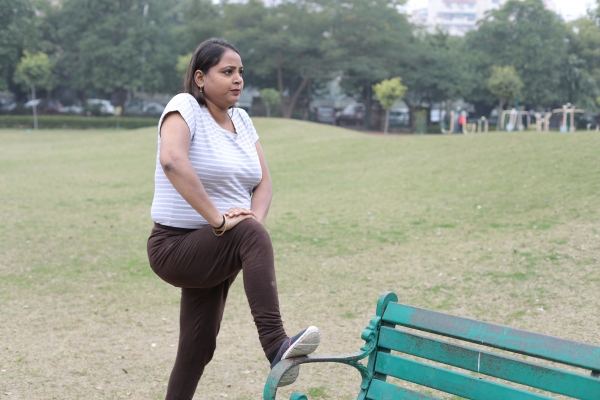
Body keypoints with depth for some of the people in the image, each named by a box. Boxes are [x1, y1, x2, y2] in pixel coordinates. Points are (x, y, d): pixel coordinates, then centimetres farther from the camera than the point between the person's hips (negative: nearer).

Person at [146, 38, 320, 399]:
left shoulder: (241, 119, 10)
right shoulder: (185, 107, -12)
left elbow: (263, 180, 6)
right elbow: (172, 160, -31)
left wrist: (255, 218, -16)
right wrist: (217, 219, -33)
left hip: (216, 252, 8)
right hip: (175, 246, -8)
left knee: (198, 348, 13)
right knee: (251, 233, -33)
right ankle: (276, 345, -39)